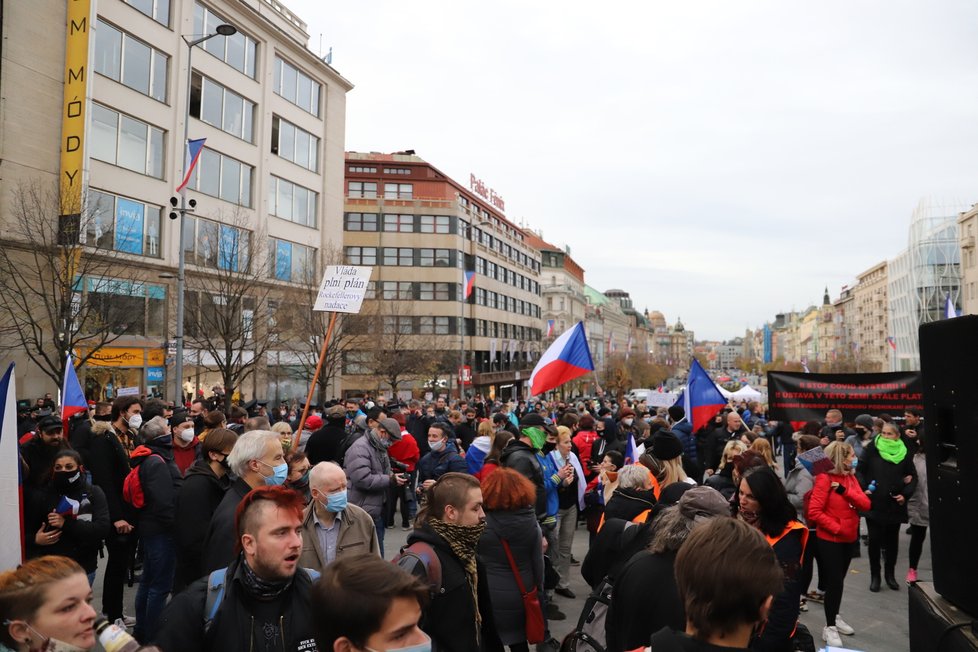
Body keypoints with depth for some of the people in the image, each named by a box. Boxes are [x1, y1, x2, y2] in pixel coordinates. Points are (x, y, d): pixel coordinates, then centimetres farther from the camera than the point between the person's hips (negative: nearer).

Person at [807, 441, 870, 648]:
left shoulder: (851, 478, 6)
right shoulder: (825, 478, -17)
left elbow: (866, 504, -5)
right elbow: (814, 512, -21)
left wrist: (845, 491, -18)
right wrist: (836, 528, -20)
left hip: (849, 538, 7)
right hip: (830, 540, -7)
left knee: (839, 580, 18)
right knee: (834, 582, -3)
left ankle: (835, 617, 33)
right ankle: (829, 627, 8)